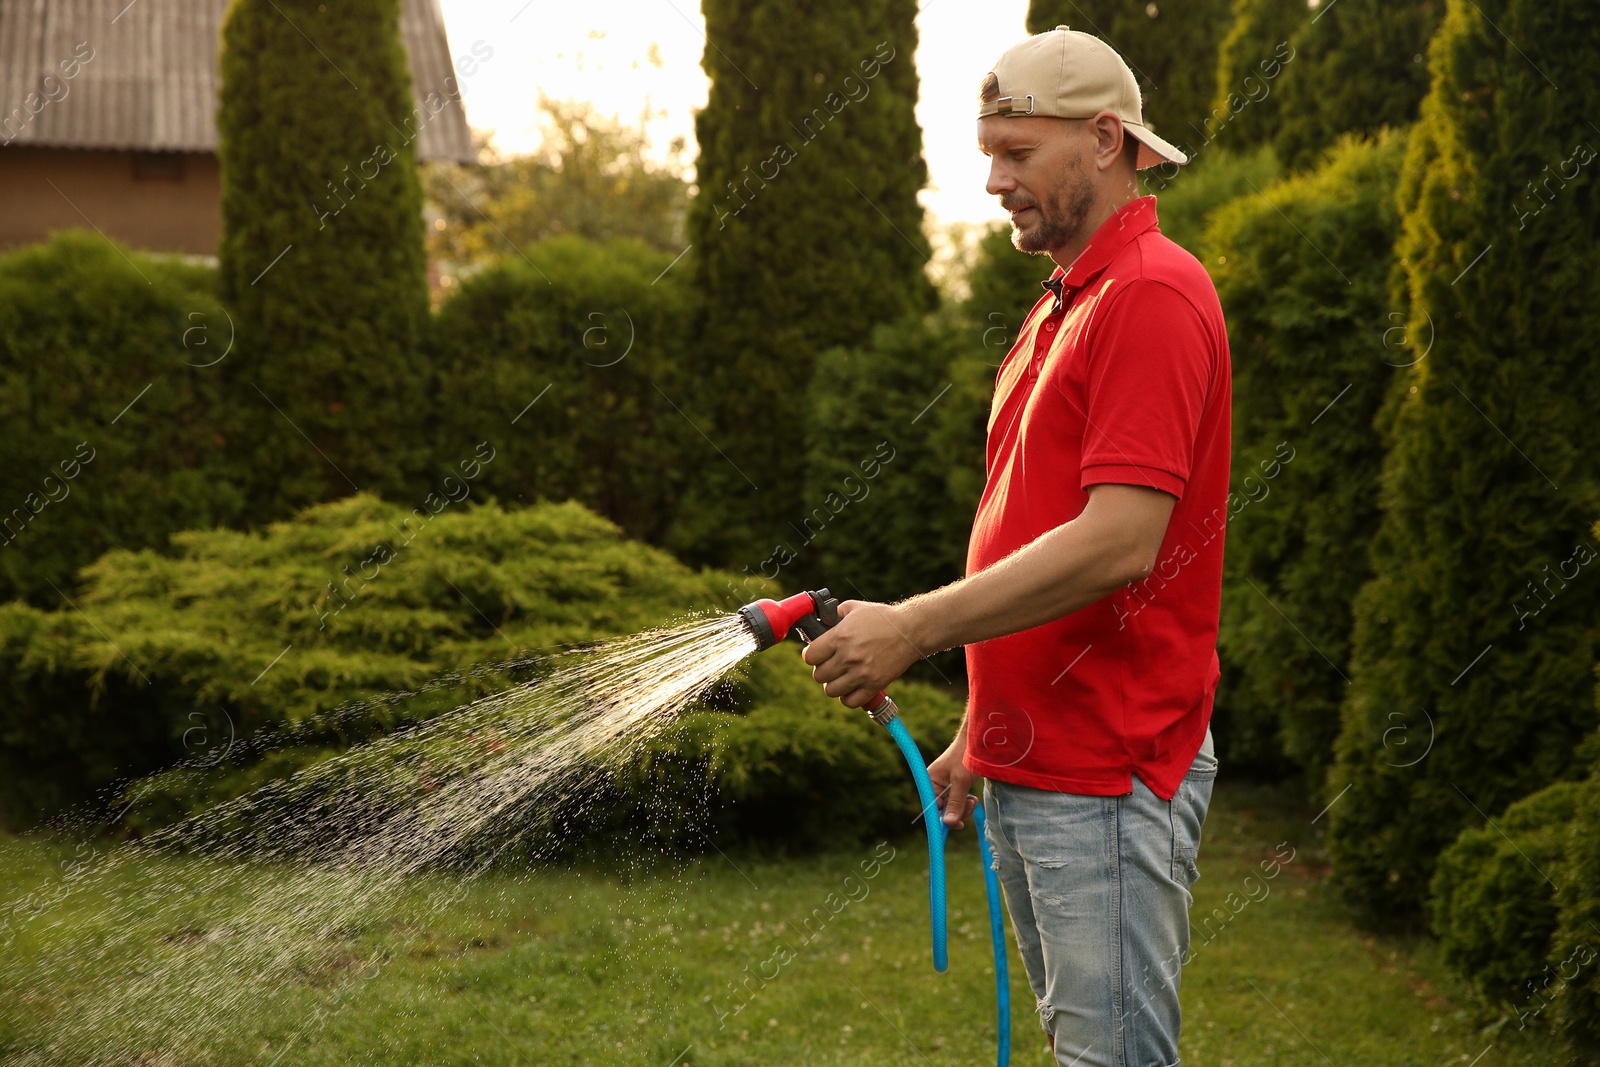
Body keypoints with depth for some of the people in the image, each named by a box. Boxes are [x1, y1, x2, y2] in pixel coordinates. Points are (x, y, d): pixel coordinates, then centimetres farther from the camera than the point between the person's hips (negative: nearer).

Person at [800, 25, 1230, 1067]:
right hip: (1033, 770, 10)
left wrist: (914, 628, -20)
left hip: (1109, 780, -10)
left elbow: (1118, 545, -24)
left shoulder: (1153, 297, -14)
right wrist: (981, 733, 21)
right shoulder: (1061, 309, 18)